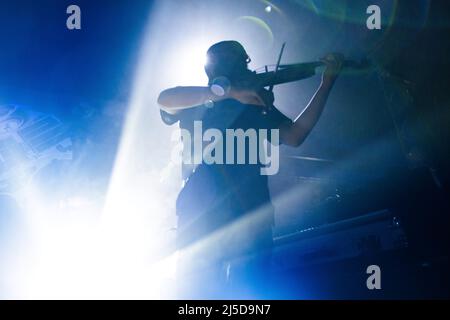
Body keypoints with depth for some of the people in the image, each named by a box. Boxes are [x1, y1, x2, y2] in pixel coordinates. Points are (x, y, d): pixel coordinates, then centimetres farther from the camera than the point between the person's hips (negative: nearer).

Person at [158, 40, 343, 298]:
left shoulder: (257, 106, 24)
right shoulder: (194, 105, 18)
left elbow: (295, 136, 10)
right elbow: (164, 99, -5)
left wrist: (327, 83, 5)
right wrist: (230, 90, -14)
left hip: (250, 215, 2)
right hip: (201, 216, -1)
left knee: (248, 291, -6)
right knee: (198, 290, -9)